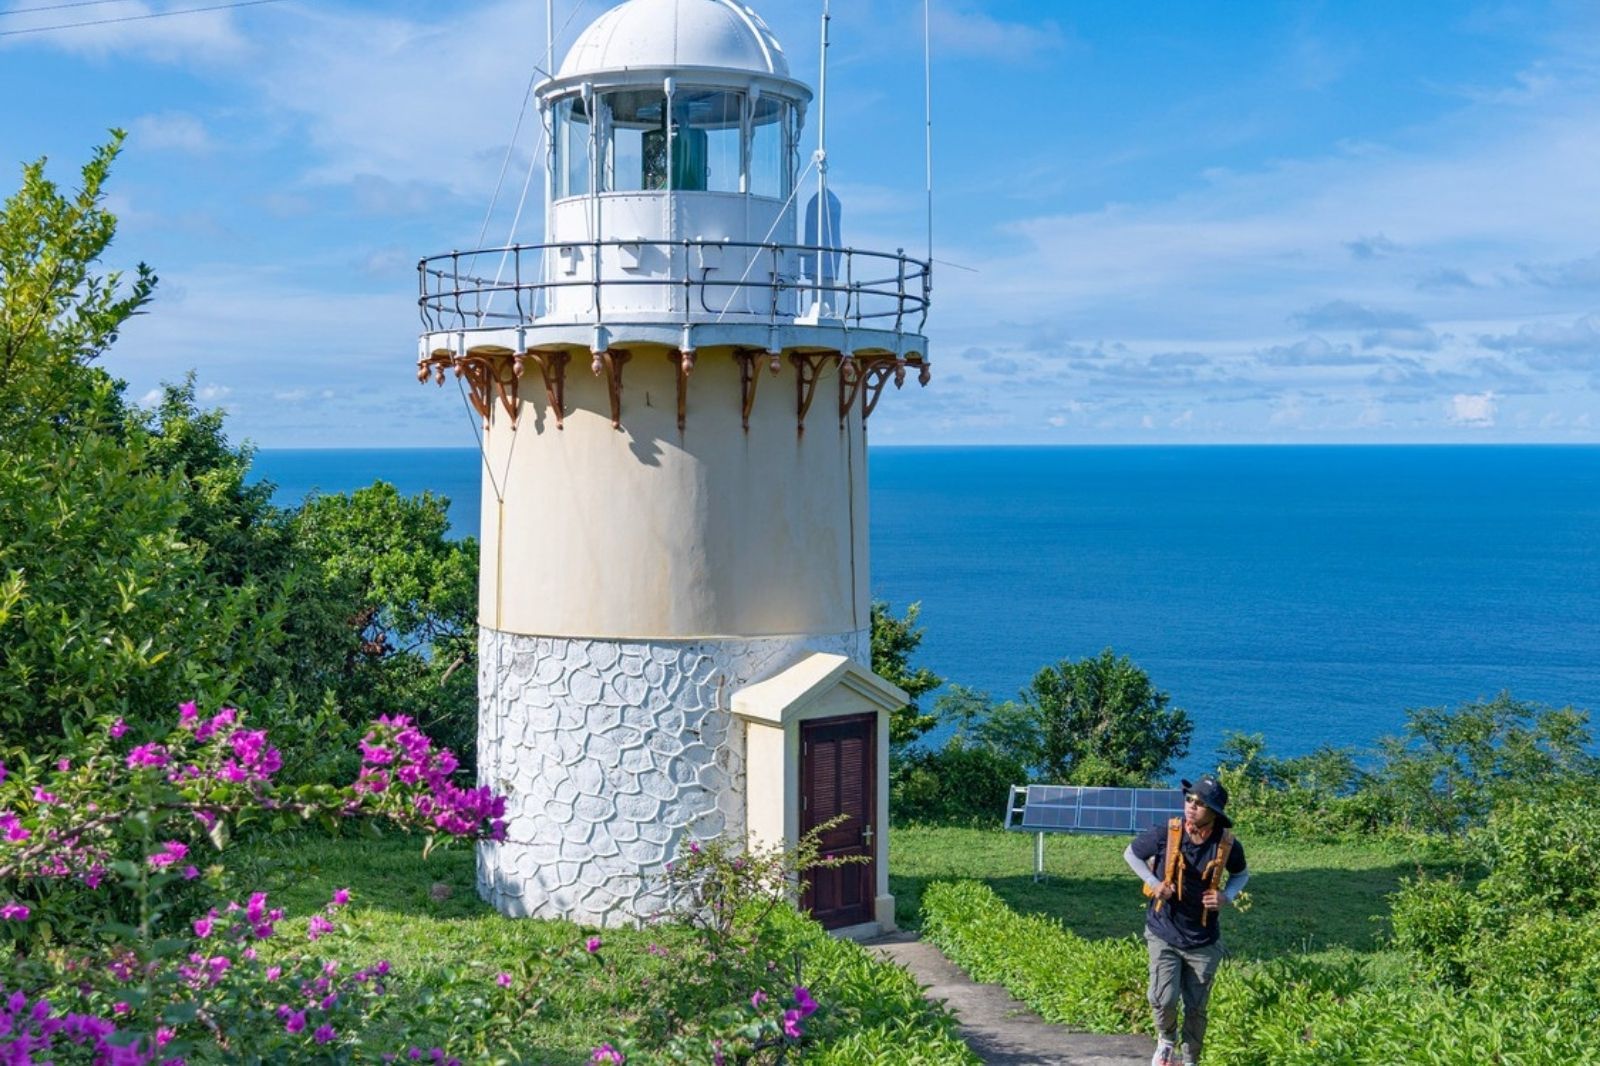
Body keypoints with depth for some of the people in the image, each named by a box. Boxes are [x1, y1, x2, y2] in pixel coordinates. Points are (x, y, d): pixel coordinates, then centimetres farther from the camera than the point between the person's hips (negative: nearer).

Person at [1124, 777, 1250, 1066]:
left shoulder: (1228, 845, -13)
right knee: (1163, 999, -13)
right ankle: (1166, 1040, 20)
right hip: (1164, 935, -1)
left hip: (1203, 941, 1)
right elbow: (1131, 853, 1)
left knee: (1196, 1008, 10)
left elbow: (1241, 874, 9)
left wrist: (1227, 896, -11)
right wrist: (1153, 883, -13)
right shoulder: (1164, 834, -17)